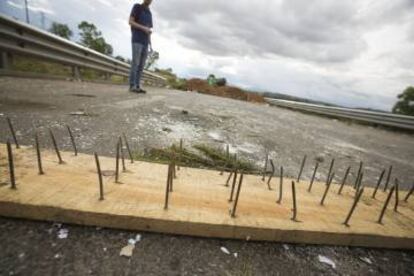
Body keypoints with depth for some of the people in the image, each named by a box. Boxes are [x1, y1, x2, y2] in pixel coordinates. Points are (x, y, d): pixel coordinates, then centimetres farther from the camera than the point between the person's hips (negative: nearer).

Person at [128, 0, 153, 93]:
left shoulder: (149, 13, 24)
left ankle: (137, 86, -3)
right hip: (137, 40, -6)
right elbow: (131, 22, -2)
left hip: (145, 42, 6)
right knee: (135, 63, -13)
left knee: (141, 65, -2)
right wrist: (143, 28, -15)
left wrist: (150, 45, 12)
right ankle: (132, 86, -13)